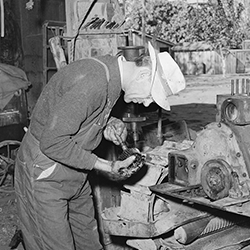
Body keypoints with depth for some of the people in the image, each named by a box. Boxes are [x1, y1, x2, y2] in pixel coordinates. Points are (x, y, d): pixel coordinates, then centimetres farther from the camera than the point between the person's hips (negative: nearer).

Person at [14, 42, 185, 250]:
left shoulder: (111, 70, 0)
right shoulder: (91, 82, -30)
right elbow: (52, 142, -28)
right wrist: (104, 166, -22)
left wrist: (107, 126, -4)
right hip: (45, 175, -9)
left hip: (74, 171, 9)